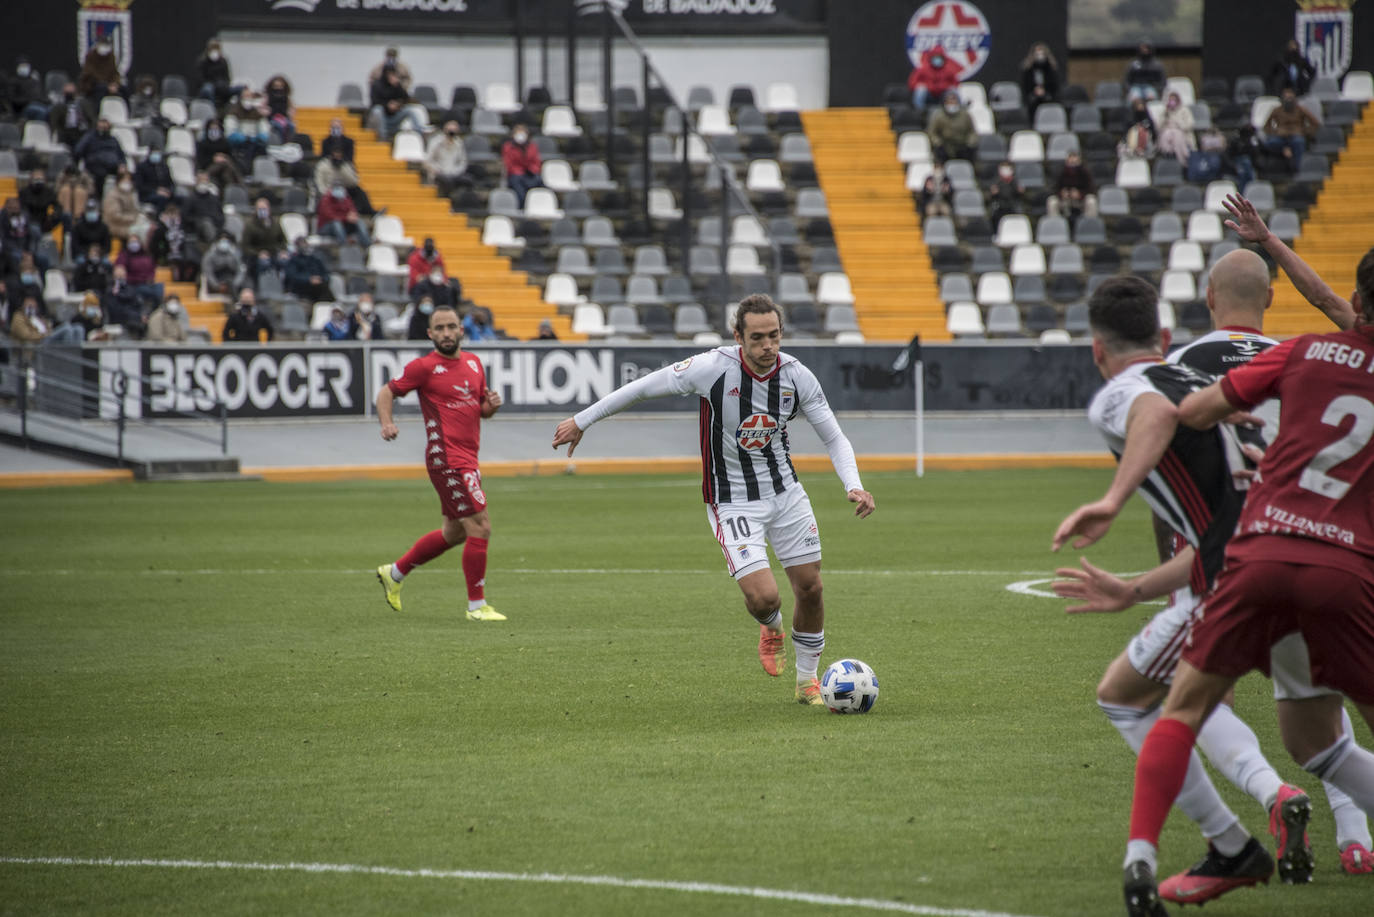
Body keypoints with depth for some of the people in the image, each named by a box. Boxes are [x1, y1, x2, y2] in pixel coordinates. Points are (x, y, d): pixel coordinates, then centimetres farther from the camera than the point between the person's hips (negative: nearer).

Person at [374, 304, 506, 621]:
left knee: (455, 532, 20)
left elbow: (481, 409, 21)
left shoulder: (473, 363, 12)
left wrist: (492, 404, -2)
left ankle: (394, 573, 36)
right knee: (480, 527, -12)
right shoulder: (425, 367, -7)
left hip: (467, 459, 9)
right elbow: (387, 392, -1)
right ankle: (477, 606, -4)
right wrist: (387, 423, -19)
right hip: (447, 459, -9)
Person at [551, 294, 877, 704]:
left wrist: (853, 486, -19)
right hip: (732, 503, -4)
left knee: (810, 588, 6)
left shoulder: (797, 376, -12)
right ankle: (771, 630, 23)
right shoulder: (714, 368, -23)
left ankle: (807, 681, 30)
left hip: (785, 493, 4)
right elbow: (646, 386, -10)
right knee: (763, 597, -17)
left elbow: (835, 438, -1)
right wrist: (582, 421, -3)